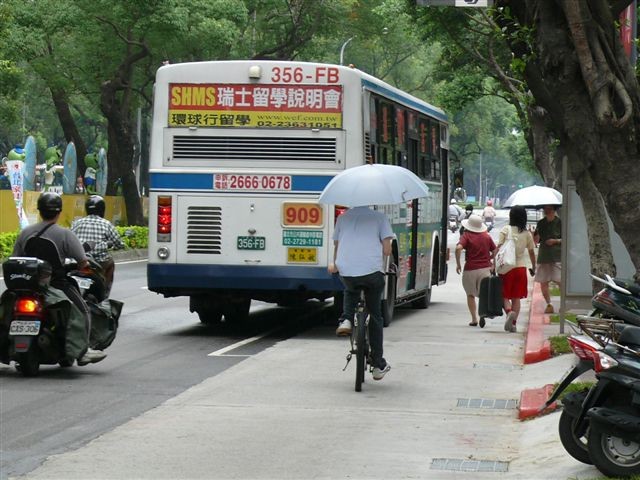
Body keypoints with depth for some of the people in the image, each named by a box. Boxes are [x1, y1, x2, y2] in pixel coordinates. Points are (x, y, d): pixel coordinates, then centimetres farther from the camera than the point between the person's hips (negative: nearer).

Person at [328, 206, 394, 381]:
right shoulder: (379, 217, 7)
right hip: (372, 269, -2)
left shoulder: (343, 217, 15)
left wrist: (334, 265, 42)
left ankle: (346, 320, 11)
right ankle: (378, 365, 17)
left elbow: (337, 246, 23)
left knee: (351, 290, 39)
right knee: (375, 315, 15)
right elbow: (387, 250, 1)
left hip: (346, 271, 2)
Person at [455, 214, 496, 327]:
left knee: (470, 295, 14)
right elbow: (494, 251, 12)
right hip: (485, 268, 2)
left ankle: (474, 319, 12)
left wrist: (458, 264, -12)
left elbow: (458, 248, -21)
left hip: (470, 269, -2)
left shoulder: (466, 236, -5)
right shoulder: (487, 236, 7)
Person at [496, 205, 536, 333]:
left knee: (504, 295, 8)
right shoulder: (527, 233, 4)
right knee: (516, 297, 9)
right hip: (521, 267, 2)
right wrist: (534, 267, 21)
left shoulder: (506, 230, -5)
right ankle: (513, 322, 5)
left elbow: (499, 248, -11)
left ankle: (509, 312, -20)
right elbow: (531, 252, 9)